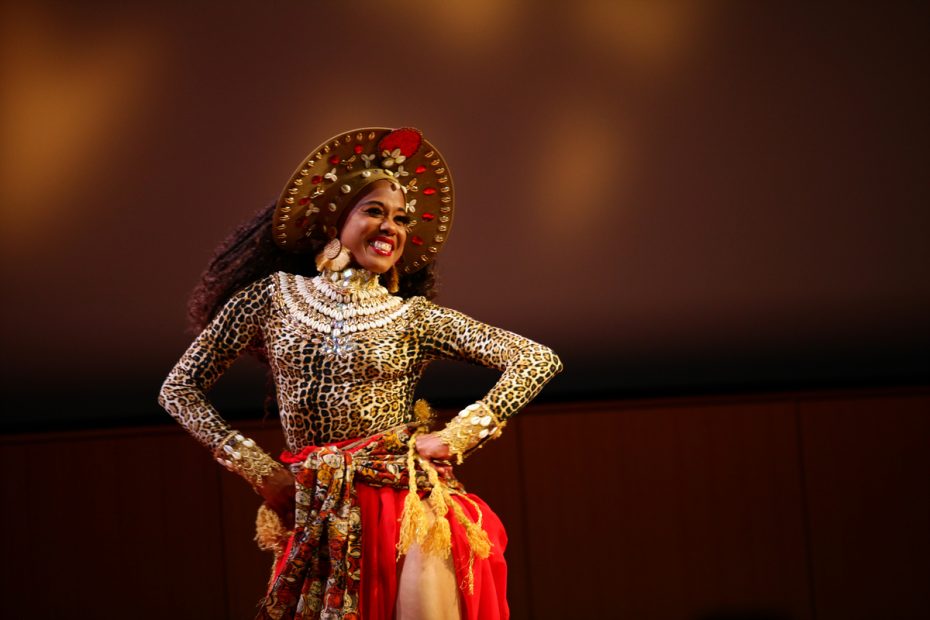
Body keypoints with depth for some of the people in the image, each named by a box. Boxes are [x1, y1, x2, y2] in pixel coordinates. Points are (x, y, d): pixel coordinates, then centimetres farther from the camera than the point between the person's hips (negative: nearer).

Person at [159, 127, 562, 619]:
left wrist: (457, 437, -7)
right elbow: (179, 389, 11)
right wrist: (254, 465, 4)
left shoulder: (416, 318, 6)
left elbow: (538, 360, 1)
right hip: (315, 519, 2)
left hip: (405, 502, -2)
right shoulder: (271, 296, 9)